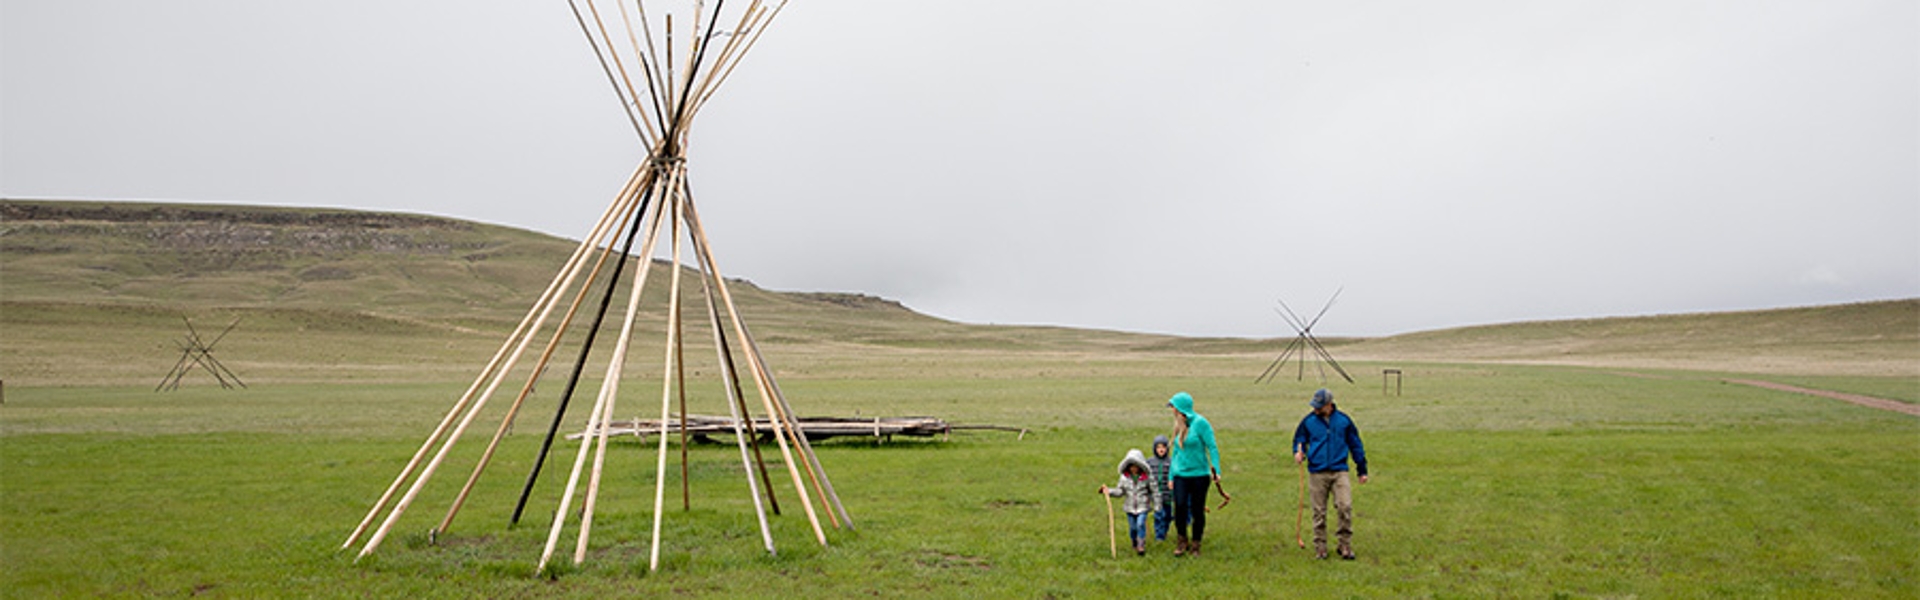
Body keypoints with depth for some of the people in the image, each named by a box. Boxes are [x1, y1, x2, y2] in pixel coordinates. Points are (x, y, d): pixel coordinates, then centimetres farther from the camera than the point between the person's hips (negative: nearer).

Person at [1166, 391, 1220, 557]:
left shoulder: (1200, 423, -9)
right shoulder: (1179, 426, 10)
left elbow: (1212, 448, -11)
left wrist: (1216, 471, -20)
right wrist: (1171, 477, 16)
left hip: (1199, 474, -4)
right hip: (1181, 475, 4)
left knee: (1197, 510, 2)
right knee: (1180, 506, -10)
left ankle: (1195, 544, 17)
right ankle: (1182, 540, 8)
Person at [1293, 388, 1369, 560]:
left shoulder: (1343, 420, 4)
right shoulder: (1308, 421, 4)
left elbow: (1355, 445, 13)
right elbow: (1299, 439, 16)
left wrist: (1362, 470, 15)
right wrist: (1298, 452, -7)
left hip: (1339, 471, -1)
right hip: (1317, 473, 1)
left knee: (1345, 507, -13)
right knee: (1319, 512, 4)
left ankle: (1345, 546, 0)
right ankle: (1320, 548, 14)